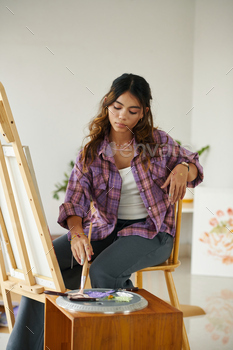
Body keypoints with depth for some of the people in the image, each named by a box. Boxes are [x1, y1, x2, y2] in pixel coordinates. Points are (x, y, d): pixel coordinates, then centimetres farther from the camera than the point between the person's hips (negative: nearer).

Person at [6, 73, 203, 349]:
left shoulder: (157, 142, -1)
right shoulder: (91, 152, 0)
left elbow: (193, 165, 13)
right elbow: (75, 198, -12)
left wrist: (183, 167, -14)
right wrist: (77, 234, -33)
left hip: (150, 230, -3)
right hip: (103, 228, 3)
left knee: (102, 272, -33)